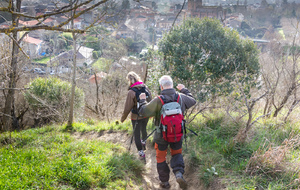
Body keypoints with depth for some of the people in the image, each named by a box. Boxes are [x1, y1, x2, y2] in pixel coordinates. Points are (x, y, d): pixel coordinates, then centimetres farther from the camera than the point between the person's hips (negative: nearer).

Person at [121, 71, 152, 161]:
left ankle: (141, 153, 7)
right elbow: (150, 100, 5)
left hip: (136, 117, -6)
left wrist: (123, 118, -4)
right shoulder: (145, 87, -7)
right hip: (146, 115, 6)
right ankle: (143, 143, 53)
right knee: (144, 129, 29)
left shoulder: (131, 92, -24)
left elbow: (127, 108, -18)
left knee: (136, 134, 8)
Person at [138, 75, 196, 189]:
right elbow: (192, 101, 12)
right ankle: (179, 173, -5)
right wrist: (184, 89, 24)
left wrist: (142, 100, 2)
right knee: (177, 153, 21)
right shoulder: (181, 97, -10)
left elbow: (143, 111, -16)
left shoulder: (158, 101, -23)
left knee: (161, 158, 15)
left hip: (161, 135, -3)